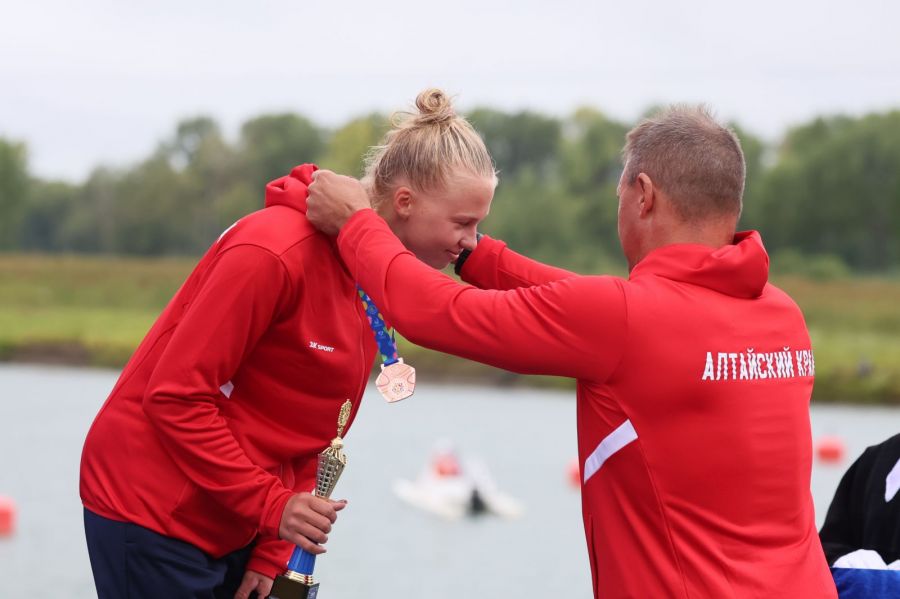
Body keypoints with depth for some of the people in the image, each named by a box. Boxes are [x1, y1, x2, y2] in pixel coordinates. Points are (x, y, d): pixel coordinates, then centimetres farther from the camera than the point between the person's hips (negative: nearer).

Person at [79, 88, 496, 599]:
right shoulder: (277, 252, -21)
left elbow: (312, 432, 8)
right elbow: (176, 395, -21)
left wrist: (271, 553, 1)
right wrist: (271, 504, -20)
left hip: (236, 528, 8)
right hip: (152, 512, -8)